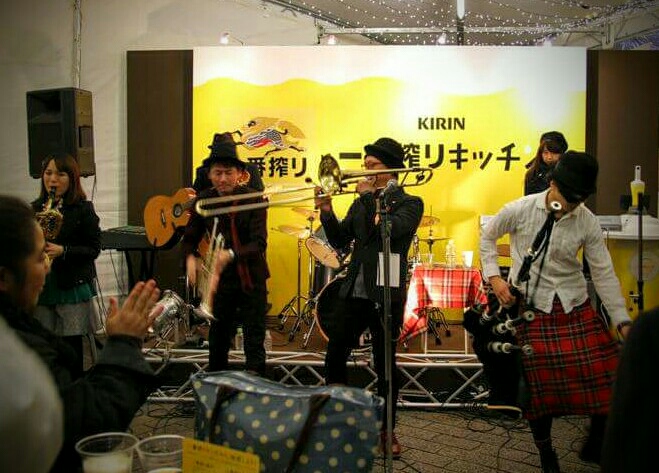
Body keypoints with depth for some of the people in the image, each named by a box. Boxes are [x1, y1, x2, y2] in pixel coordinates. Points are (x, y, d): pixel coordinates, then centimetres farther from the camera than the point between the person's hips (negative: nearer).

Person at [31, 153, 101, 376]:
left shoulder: (83, 209, -3)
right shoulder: (34, 208, 10)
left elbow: (94, 248, -6)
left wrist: (63, 251, -18)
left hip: (73, 287, -4)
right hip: (41, 288, 4)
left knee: (71, 345, 2)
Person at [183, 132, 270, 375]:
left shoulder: (254, 200, -12)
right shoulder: (204, 200, 0)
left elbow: (259, 244, -20)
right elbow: (190, 237, 7)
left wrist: (231, 254, -38)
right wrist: (190, 257, -15)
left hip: (251, 280, -3)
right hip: (221, 281, 4)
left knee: (254, 345, 2)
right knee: (217, 342, 14)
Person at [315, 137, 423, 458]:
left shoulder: (409, 203, -1)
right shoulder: (361, 203, 14)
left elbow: (390, 229, -21)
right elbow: (339, 241, 9)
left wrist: (370, 197, -14)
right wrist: (327, 212, -6)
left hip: (385, 296, -5)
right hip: (353, 292, 5)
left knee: (385, 366, 6)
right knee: (334, 358, 5)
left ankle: (387, 429, 22)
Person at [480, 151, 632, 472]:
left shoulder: (588, 222, -6)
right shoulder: (519, 210, -11)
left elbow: (604, 273, -2)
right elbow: (487, 237, 6)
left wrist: (622, 322, -5)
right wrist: (494, 277, -6)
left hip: (575, 308, 2)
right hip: (531, 309, -2)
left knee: (608, 374, -5)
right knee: (539, 385, 5)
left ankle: (596, 445, 20)